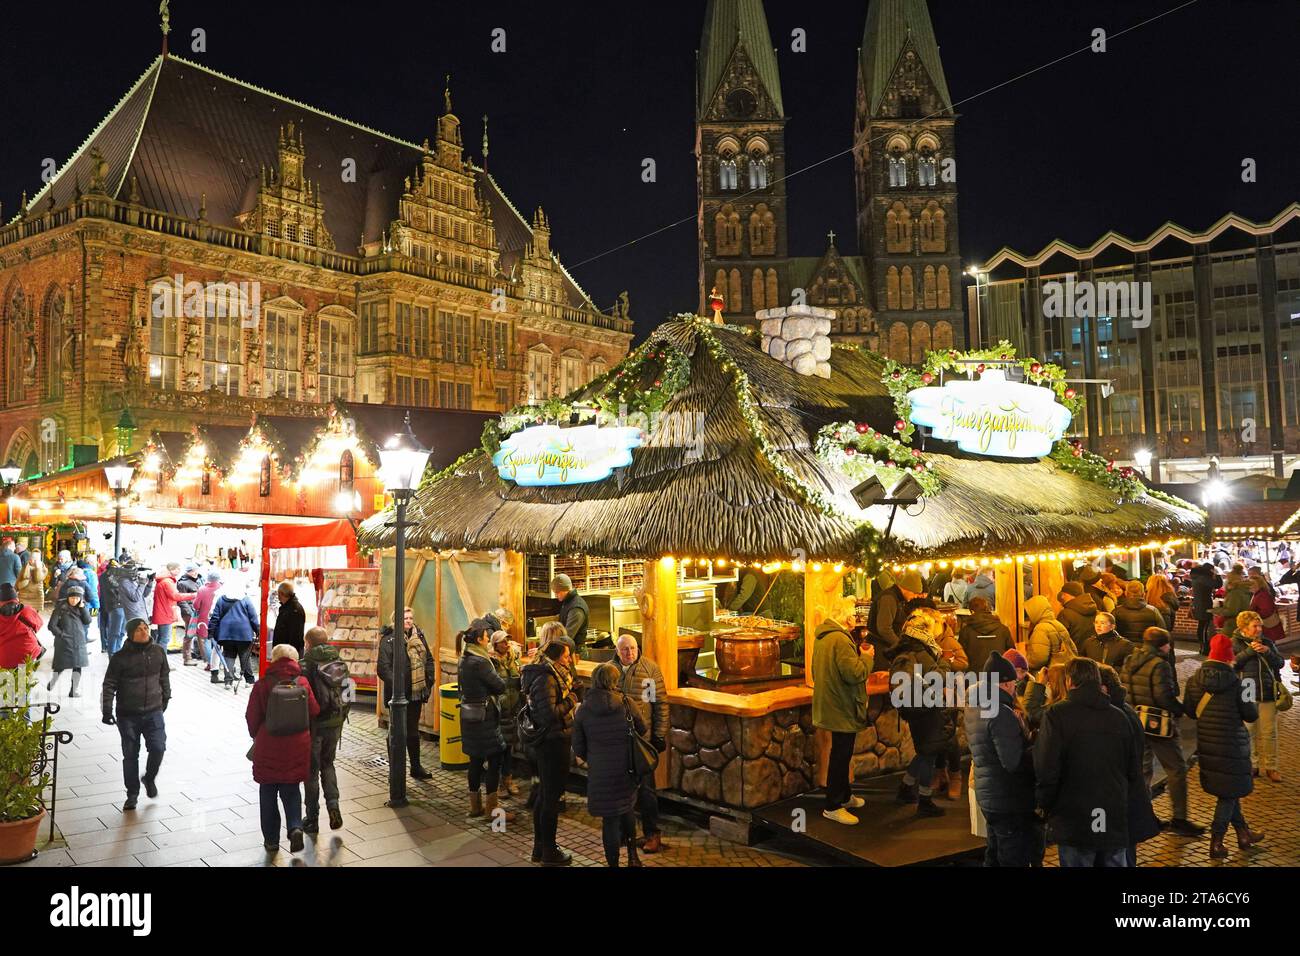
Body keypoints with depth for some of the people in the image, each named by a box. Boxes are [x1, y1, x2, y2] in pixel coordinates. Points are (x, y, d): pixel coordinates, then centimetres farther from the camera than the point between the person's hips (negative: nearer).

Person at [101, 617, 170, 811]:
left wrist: (166, 697, 23)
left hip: (153, 711, 2)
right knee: (130, 755, 7)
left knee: (158, 747, -10)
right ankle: (132, 794, 23)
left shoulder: (158, 652, 1)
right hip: (127, 715, -1)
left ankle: (149, 778, 19)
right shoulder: (120, 657, -8)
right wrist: (107, 710, -11)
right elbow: (109, 685, -5)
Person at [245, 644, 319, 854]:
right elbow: (314, 712, -2)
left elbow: (252, 717, -5)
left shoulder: (262, 686, -9)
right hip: (297, 746, 1)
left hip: (268, 747, -1)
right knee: (291, 790, 15)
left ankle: (271, 839, 19)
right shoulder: (303, 683, -5)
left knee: (268, 793, 13)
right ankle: (295, 827, -6)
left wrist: (256, 736, 15)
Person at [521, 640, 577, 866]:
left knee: (544, 794, 17)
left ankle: (540, 847, 29)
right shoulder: (546, 680, -21)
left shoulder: (550, 675, 9)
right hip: (553, 742, -10)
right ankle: (549, 853, 11)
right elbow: (549, 713, -28)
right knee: (552, 797, 0)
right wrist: (569, 701, -15)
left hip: (547, 742, 10)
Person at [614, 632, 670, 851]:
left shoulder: (650, 668, -6)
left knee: (645, 787, -1)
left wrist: (660, 735, -7)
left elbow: (661, 703, -4)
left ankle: (652, 834, 10)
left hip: (643, 737, -4)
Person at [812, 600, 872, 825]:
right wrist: (867, 657, -9)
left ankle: (845, 796, 35)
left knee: (842, 755, 22)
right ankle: (833, 807, 8)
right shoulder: (840, 640, -24)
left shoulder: (822, 637, 9)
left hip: (831, 704, 10)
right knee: (840, 758, 0)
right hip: (843, 708, -10)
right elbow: (855, 674, -27)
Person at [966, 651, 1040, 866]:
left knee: (995, 858, 20)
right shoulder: (1001, 713, -21)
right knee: (1015, 861, 1)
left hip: (989, 798, 9)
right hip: (1010, 802, -9)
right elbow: (1014, 762, -26)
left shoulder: (973, 708, 8)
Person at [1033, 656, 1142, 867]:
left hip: (1074, 825, -4)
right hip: (1116, 822, 4)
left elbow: (1046, 769, -16)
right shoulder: (1119, 716, 3)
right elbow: (1135, 771, 7)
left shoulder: (1056, 714, -10)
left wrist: (1045, 806, 0)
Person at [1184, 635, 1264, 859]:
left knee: (1226, 789, 20)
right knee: (1229, 792, 6)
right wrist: (1254, 704, 13)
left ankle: (1244, 834, 33)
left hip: (1206, 744, 5)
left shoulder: (1194, 681, -3)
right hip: (1232, 745, -5)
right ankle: (1216, 843, 4)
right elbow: (1251, 715, -8)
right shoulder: (1235, 682, -14)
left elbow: (1188, 710, 5)